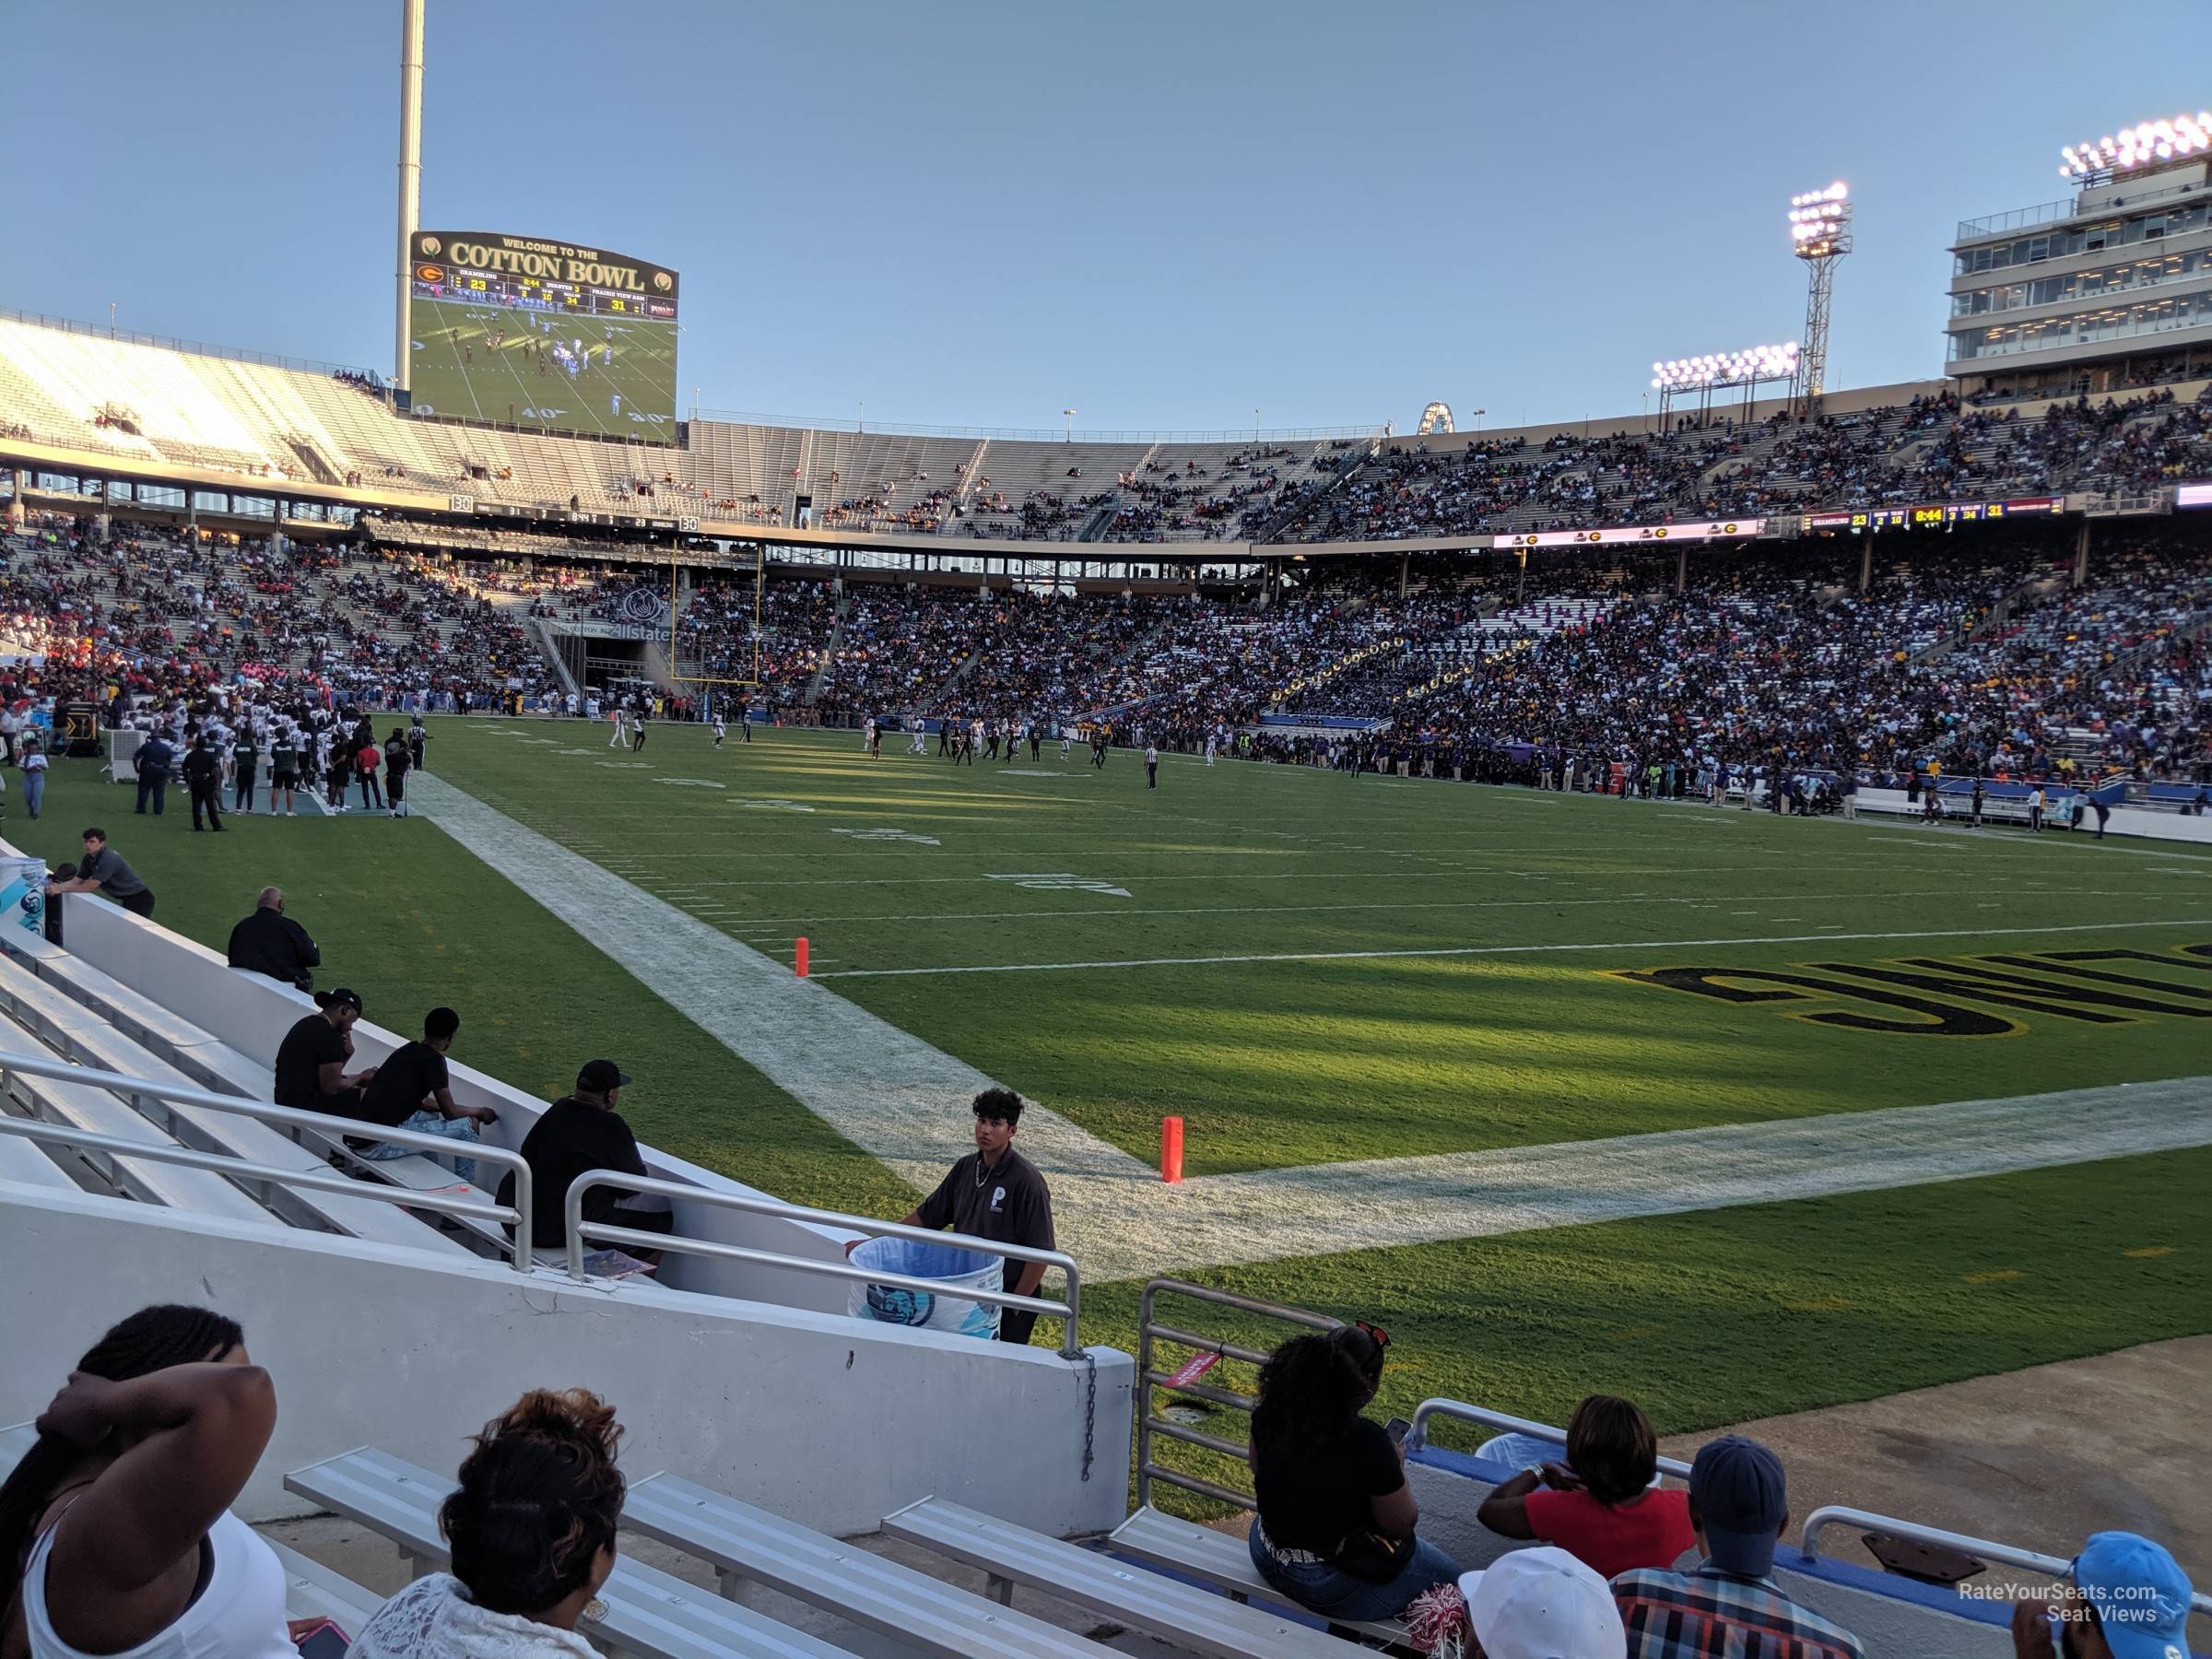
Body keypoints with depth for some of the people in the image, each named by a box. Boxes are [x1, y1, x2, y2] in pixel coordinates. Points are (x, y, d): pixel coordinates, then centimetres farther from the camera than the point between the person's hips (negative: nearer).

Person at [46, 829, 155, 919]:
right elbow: (76, 881, 0)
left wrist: (61, 889, -22)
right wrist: (57, 886, -19)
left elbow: (91, 887, -25)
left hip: (139, 899, -9)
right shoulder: (89, 859, 3)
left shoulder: (109, 859, -25)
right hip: (125, 899, 9)